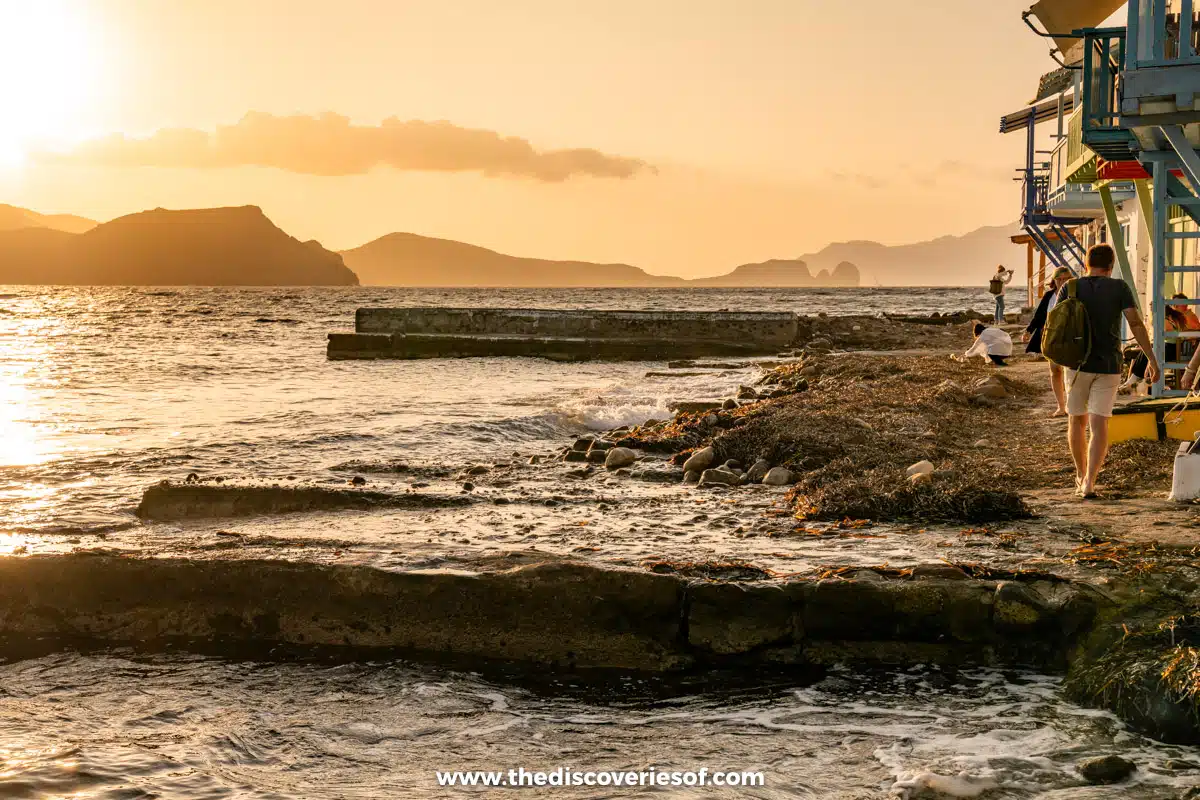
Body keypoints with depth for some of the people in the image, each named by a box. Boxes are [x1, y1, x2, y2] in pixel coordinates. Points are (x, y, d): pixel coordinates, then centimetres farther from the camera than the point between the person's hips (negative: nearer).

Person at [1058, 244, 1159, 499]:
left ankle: (1081, 476, 29)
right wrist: (1152, 359, -10)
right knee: (1099, 426, -3)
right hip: (1108, 366, -1)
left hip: (1077, 363, 1)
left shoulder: (1070, 287, -1)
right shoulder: (1119, 288, -3)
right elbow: (1136, 324, -12)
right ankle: (1089, 483, -18)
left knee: (1078, 421, 19)